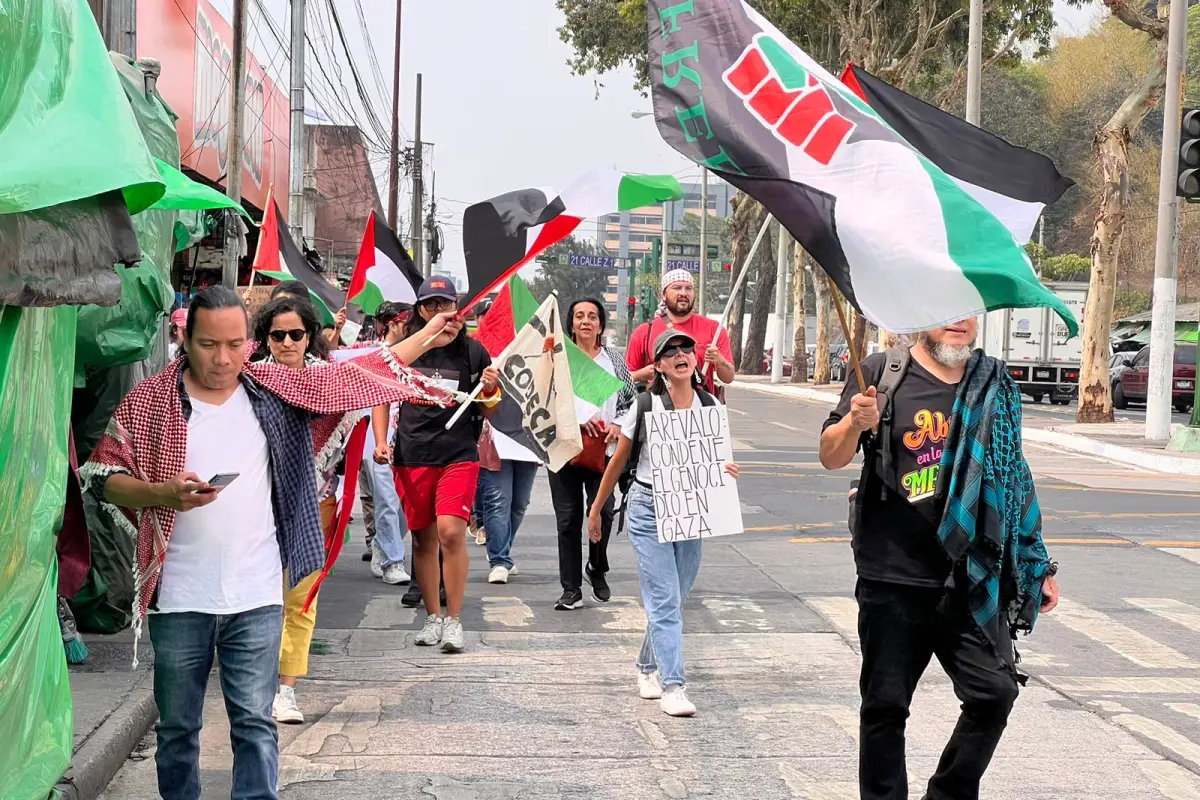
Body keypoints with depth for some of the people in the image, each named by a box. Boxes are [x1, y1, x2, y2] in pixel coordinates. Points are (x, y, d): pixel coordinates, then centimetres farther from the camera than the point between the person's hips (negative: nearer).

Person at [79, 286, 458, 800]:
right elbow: (101, 478, -3)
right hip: (179, 600, 0)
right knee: (177, 728, 12)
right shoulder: (148, 401, -3)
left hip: (256, 598, 1)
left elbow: (356, 375, 10)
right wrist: (164, 493, -20)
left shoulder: (276, 388, 3)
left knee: (254, 723, 2)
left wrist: (426, 337, 9)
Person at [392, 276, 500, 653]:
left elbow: (489, 412, 9)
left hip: (459, 455, -2)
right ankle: (433, 617, 22)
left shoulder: (472, 351, 3)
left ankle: (454, 621, -4)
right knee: (423, 538, 8)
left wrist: (490, 390, -12)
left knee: (451, 532, -15)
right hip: (412, 455, 2)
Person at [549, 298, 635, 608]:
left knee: (602, 512, -11)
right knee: (568, 519, 1)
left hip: (603, 450, 0)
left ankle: (597, 568, 18)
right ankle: (571, 589, 9)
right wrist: (576, 420, -13)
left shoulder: (614, 362, 10)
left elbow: (631, 401, 12)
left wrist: (617, 425, -6)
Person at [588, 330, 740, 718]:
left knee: (674, 600, 12)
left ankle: (647, 667, 32)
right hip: (649, 508, -4)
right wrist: (596, 509, 8)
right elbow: (618, 460, 3)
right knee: (664, 599, -10)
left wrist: (725, 470, -10)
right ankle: (672, 685, -11)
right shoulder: (645, 406, -6)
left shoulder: (709, 405, 2)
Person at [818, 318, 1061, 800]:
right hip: (892, 581, -2)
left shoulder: (994, 386, 7)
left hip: (970, 581, 3)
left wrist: (1037, 564, 16)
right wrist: (854, 424, -24)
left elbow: (1012, 479, 16)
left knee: (995, 691, -3)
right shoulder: (882, 375, -1)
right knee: (886, 705, 4)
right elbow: (831, 457, -1)